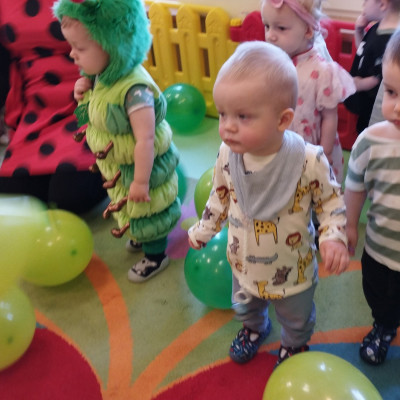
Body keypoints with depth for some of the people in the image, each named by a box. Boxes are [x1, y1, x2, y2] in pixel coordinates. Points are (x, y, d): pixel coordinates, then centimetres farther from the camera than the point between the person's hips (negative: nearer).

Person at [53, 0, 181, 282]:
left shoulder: (134, 89, -36)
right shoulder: (100, 77, -8)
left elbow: (145, 139, -33)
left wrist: (140, 181, -26)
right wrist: (84, 94, -11)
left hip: (142, 166, -8)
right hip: (117, 167, 9)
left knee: (147, 212, 15)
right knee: (131, 208, 30)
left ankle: (156, 256, 39)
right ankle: (144, 237, 58)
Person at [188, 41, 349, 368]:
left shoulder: (309, 160, -30)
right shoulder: (227, 155, -20)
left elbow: (331, 200, -13)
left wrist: (334, 237, -27)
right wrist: (202, 232, 9)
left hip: (293, 267, -3)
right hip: (244, 262, 3)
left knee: (296, 318, 26)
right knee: (245, 306, 31)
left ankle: (294, 344, 61)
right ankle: (254, 328, 67)